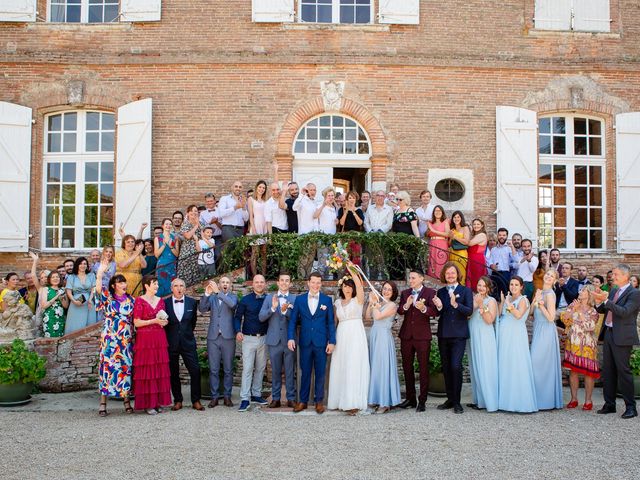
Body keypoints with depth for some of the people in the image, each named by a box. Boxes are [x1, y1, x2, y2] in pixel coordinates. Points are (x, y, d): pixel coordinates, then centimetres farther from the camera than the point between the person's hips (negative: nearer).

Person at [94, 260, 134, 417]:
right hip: (109, 340, -3)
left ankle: (126, 401, 12)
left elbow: (134, 320, 12)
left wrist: (134, 337, 4)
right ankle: (103, 404, 3)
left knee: (126, 367, 3)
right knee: (107, 367, -3)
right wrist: (100, 273, -30)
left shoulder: (131, 300, 10)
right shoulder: (107, 298, 2)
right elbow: (99, 289, -18)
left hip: (126, 340, 3)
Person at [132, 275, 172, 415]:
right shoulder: (140, 301, -4)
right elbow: (136, 323, -8)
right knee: (147, 371, -3)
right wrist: (154, 321, -14)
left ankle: (157, 402, 12)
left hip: (160, 339, 6)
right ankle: (147, 404, 2)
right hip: (145, 339, -6)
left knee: (160, 370, 5)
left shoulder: (160, 301, 13)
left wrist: (164, 322, 2)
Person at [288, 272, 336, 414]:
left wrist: (332, 341, -3)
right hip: (305, 342, 1)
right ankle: (303, 401, 16)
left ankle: (319, 401, 16)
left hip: (321, 342, 0)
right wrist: (290, 337, -7)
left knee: (320, 373, 6)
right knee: (305, 373, 7)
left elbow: (331, 322, 3)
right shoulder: (299, 299, 4)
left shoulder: (327, 300, 3)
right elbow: (293, 320, 4)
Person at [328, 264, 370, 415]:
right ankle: (340, 400, 9)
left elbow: (359, 284, -15)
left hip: (355, 335, -4)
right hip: (341, 336, 5)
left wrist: (352, 270, -15)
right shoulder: (338, 302, 15)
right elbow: (335, 321, 17)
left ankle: (353, 402, -12)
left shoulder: (358, 300, 2)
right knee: (340, 367, 2)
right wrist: (332, 337, 8)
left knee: (354, 367, -10)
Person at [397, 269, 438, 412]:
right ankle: (410, 399, 20)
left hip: (422, 336, -5)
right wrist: (406, 306, -20)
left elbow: (435, 312, -13)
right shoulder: (405, 293, 11)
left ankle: (422, 401, 5)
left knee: (423, 368, -1)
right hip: (406, 335, 5)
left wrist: (423, 308, -30)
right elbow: (399, 311, 0)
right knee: (407, 368, 10)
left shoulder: (430, 292, -2)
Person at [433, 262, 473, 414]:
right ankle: (450, 399, 19)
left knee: (456, 366, -12)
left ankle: (457, 402, -2)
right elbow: (437, 314, 8)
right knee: (446, 368, 9)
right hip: (443, 334, 4)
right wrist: (439, 307, -13)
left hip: (458, 334, -4)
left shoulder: (465, 290, 2)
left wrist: (456, 304, -25)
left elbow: (469, 311, -9)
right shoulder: (440, 292, 11)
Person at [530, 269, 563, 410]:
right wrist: (535, 300, -5)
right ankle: (540, 399, 16)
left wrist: (540, 303, -21)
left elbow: (551, 318, -16)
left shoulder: (550, 294, -12)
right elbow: (531, 312, 9)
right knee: (537, 363, 9)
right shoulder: (540, 292, 13)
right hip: (538, 330, 8)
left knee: (538, 363, -7)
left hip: (546, 332, -8)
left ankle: (543, 400, 1)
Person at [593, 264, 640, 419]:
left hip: (622, 337, -8)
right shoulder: (613, 291, 14)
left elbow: (624, 312, -22)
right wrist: (599, 302, -3)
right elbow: (605, 310, 17)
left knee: (623, 371, -5)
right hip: (608, 334, 8)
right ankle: (609, 404, 18)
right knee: (608, 371, 10)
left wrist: (606, 300, -26)